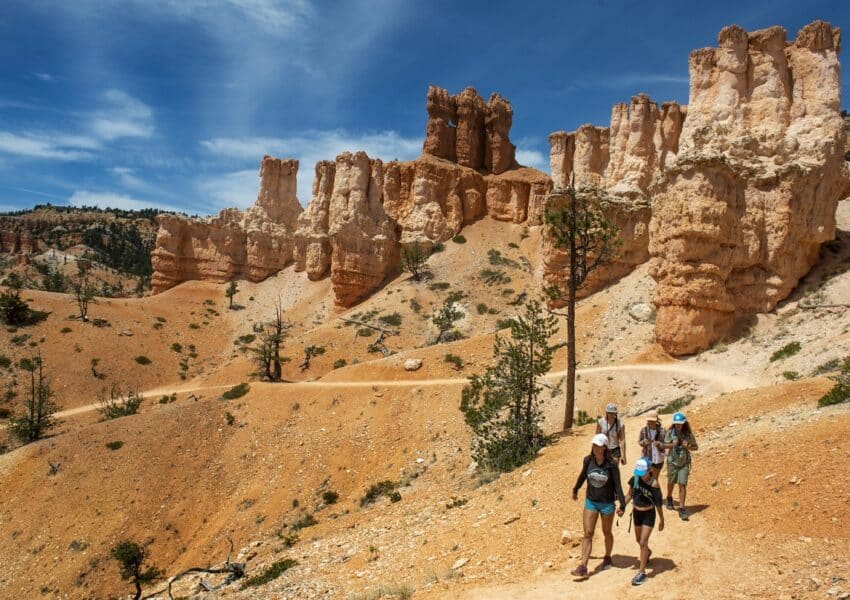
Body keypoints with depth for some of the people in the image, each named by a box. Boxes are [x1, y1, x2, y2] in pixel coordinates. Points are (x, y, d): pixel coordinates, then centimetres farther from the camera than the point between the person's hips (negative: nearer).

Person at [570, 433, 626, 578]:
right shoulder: (588, 460, -9)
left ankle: (607, 558, 41)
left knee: (606, 533, 16)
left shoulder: (611, 465, -18)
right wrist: (575, 489, 23)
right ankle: (583, 567, -6)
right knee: (588, 533, -4)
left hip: (607, 503, -2)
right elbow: (582, 475, 10)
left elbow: (617, 485, -13)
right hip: (590, 502, 2)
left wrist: (622, 505, -17)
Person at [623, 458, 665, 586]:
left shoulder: (653, 484, -22)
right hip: (637, 512, 6)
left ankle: (642, 572, 1)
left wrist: (661, 519, -7)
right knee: (639, 540, 24)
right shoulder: (635, 479, -10)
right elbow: (630, 494, 5)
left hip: (649, 514, -6)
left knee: (643, 542, -8)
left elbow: (658, 503, -13)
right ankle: (647, 552, 57)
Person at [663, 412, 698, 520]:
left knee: (683, 484, -8)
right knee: (671, 482, 18)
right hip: (672, 461, 1)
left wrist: (688, 447, -19)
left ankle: (682, 509, -3)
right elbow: (665, 445, 1)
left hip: (684, 462, -1)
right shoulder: (670, 432, -8)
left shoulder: (688, 433, -8)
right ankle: (669, 499, 47)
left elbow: (695, 447, 2)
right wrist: (672, 444, -19)